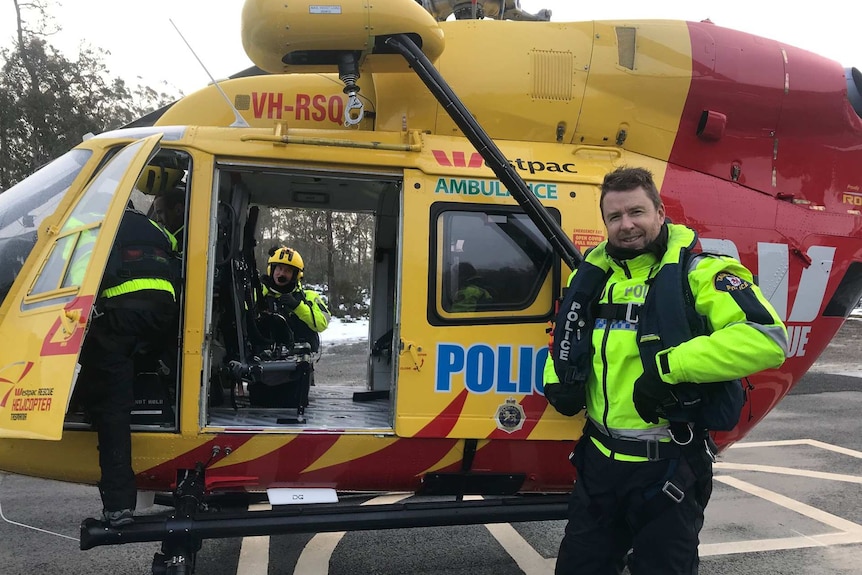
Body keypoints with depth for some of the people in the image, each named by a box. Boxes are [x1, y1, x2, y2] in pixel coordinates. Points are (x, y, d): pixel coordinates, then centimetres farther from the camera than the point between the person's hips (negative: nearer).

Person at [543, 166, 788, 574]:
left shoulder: (697, 272, -13)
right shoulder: (593, 274, 6)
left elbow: (767, 338, -27)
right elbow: (568, 338, 24)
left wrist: (670, 366, -30)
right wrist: (557, 377, 3)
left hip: (668, 467, -6)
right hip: (598, 460, 6)